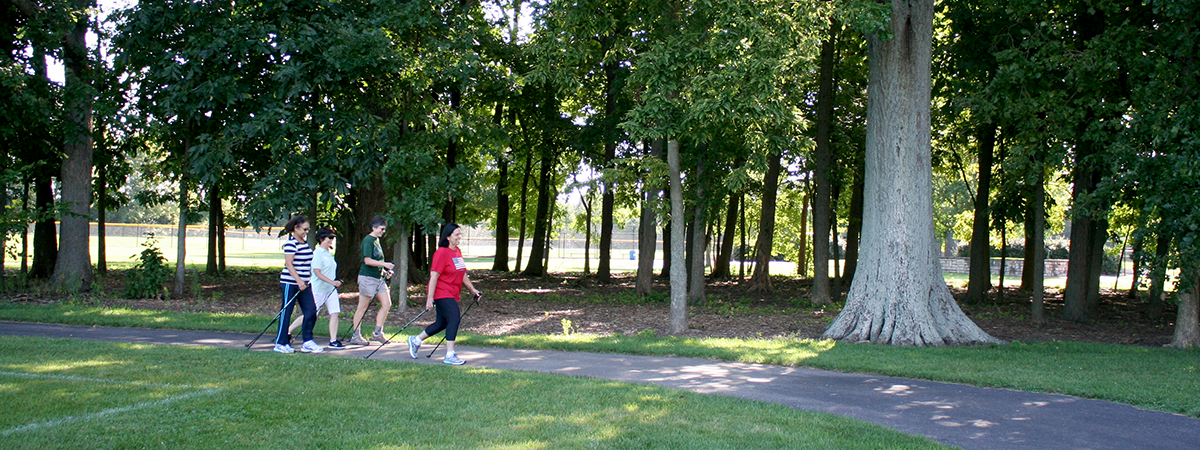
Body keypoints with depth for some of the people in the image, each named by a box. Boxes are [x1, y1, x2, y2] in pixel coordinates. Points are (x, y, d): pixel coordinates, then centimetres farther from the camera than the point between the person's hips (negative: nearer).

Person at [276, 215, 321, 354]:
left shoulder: (304, 243, 13)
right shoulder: (290, 243, -13)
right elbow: (289, 264, -19)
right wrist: (299, 281, -24)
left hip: (303, 283, 8)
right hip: (290, 283, -8)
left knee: (311, 310, 2)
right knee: (286, 313, -1)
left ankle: (307, 342, 7)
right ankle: (280, 343, 8)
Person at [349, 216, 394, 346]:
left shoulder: (376, 240, 15)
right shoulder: (368, 240, -12)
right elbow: (367, 260, -20)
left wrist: (385, 270, 12)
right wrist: (384, 264, -22)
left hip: (379, 278, 9)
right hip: (367, 277, -9)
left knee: (387, 304, 0)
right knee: (362, 307, -1)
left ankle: (377, 332, 6)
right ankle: (355, 336, 7)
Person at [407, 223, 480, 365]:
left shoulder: (458, 252, 11)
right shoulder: (442, 253, -15)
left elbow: (462, 274, 22)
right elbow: (434, 276, -18)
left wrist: (472, 289, 23)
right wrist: (430, 297, -21)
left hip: (452, 294, 9)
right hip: (442, 293, -9)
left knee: (442, 323, 13)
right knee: (454, 318, -17)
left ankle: (415, 340, 31)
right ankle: (450, 355, -13)